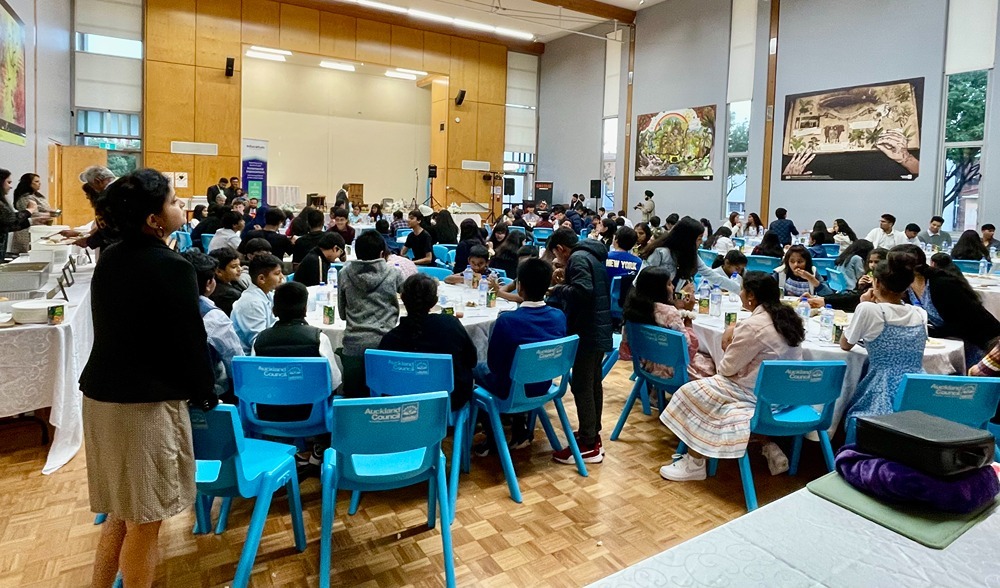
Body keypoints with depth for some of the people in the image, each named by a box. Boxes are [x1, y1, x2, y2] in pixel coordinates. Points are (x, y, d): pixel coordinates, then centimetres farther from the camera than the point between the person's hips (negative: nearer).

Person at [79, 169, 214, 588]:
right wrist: (205, 393, 3)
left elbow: (120, 330, 14)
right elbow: (189, 340, -14)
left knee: (123, 512, 22)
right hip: (146, 402, -8)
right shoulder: (171, 267, -19)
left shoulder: (109, 260, 5)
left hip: (102, 394, 8)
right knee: (144, 519, 9)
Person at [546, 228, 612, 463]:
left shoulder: (578, 258, -14)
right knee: (594, 383, 16)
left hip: (586, 332, -10)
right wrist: (566, 283, 13)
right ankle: (594, 436, 26)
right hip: (599, 329, 10)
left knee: (582, 387, -5)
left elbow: (583, 292, -27)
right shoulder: (593, 255, 16)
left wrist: (559, 289, -13)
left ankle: (588, 446, 0)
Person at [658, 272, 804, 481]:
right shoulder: (788, 317, 4)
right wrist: (738, 334, 7)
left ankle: (694, 464, 6)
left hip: (760, 395, -9)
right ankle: (770, 448, 16)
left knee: (693, 393, -2)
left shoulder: (752, 326, -22)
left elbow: (727, 369, -12)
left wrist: (729, 343, 4)